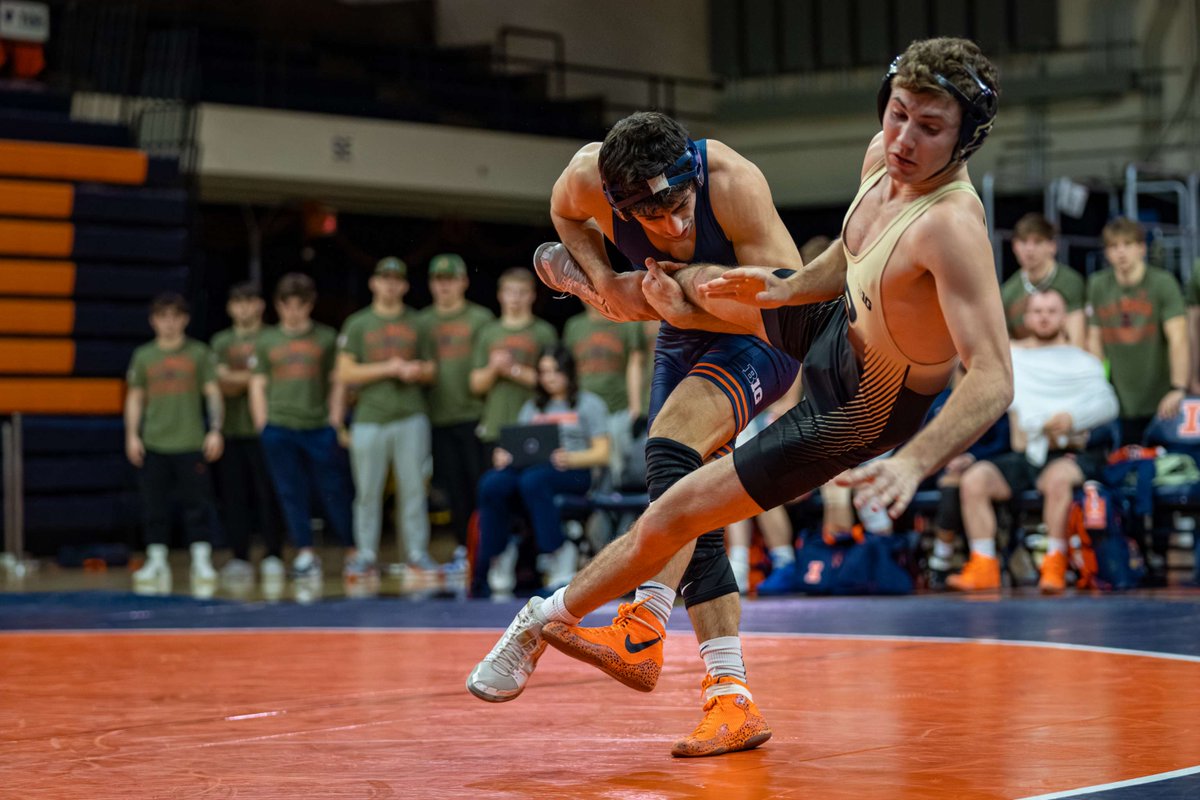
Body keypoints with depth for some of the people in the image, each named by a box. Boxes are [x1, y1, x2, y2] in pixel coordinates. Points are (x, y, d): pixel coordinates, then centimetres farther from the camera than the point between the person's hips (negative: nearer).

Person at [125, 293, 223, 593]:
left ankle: (202, 562, 2)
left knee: (197, 506, -2)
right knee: (154, 508, 4)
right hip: (153, 444, 2)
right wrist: (132, 435, 4)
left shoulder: (199, 353, 3)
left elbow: (213, 393, 3)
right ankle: (156, 562, 12)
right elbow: (135, 397, 12)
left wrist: (215, 430, -6)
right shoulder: (143, 356, 8)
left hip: (191, 444, -2)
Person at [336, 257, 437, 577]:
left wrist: (417, 371, -6)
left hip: (411, 417, 1)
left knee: (413, 487, -2)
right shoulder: (357, 325, 8)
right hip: (370, 417, -1)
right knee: (367, 491, -1)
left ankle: (417, 553, 4)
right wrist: (387, 369, -8)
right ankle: (365, 556, 4)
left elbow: (431, 370, 17)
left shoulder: (416, 324, 14)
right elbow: (345, 374, 1)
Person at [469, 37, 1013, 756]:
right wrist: (780, 291, -7)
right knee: (694, 286, 23)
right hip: (841, 321, 7)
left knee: (672, 516, -2)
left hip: (858, 410, -6)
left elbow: (994, 379, -44)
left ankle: (546, 621, 22)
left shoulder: (953, 227, -39)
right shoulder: (883, 158, -15)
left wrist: (913, 462, -57)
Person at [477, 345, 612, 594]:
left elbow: (602, 453, 3)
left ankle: (558, 553, -31)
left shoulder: (589, 403, 14)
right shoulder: (532, 406, 29)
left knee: (532, 481, -38)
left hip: (572, 473, -4)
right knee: (492, 484, -29)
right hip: (530, 467, 4)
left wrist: (571, 459, -16)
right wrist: (504, 457, -5)